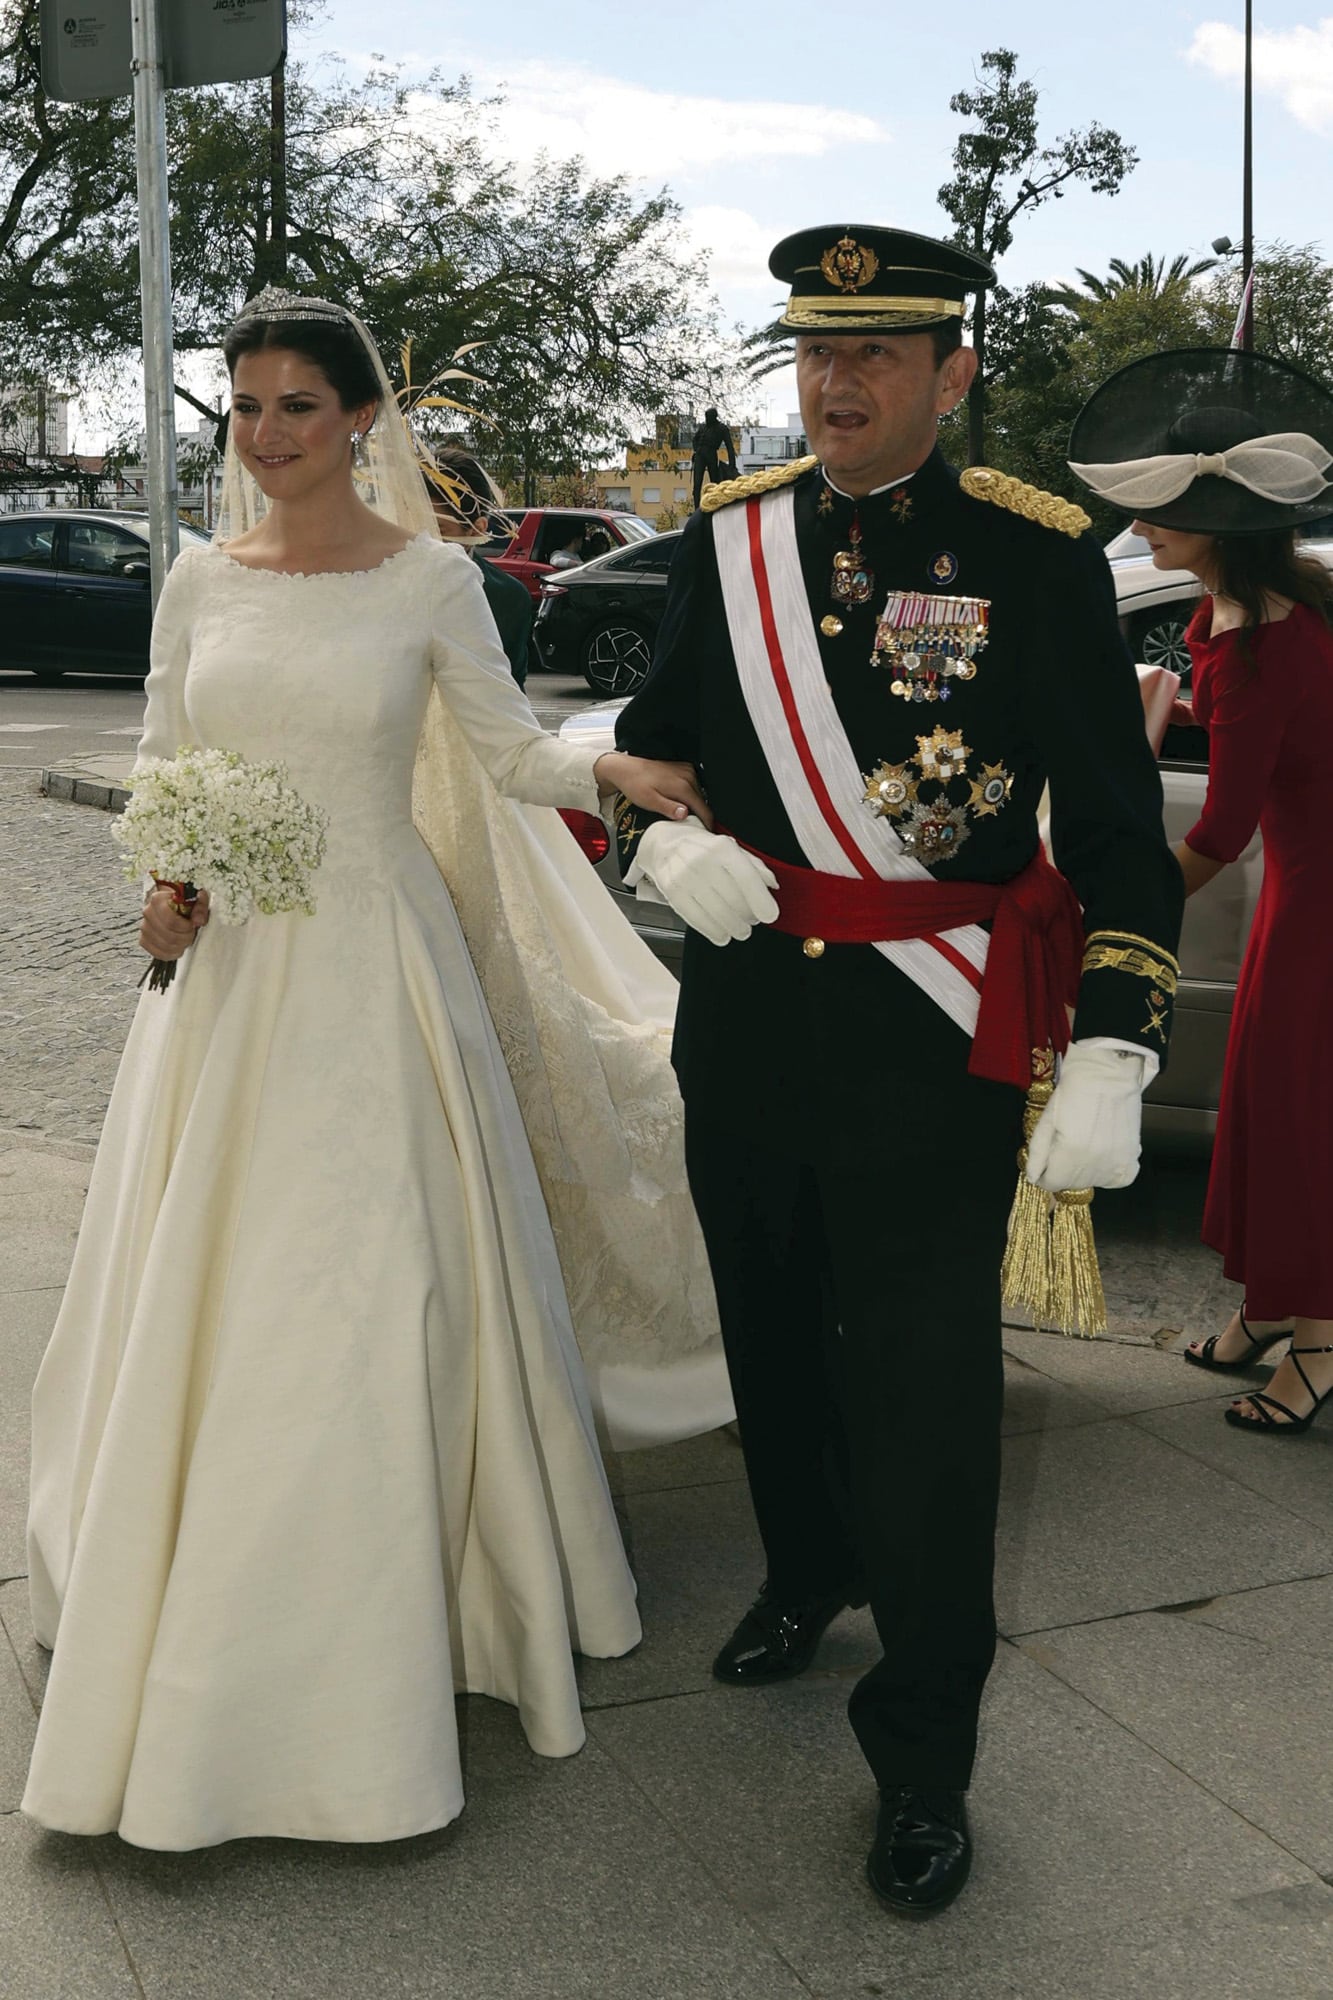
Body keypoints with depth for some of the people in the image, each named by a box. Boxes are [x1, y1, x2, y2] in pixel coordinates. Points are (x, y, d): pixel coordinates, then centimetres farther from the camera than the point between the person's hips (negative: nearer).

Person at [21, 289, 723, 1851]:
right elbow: (159, 768, 13)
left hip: (373, 961, -3)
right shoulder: (200, 582, 7)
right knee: (198, 1294, 7)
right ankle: (187, 1622, 25)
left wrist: (616, 770, -17)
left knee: (365, 1298, -2)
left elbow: (509, 750, 2)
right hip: (223, 964, 3)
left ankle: (368, 1648, 13)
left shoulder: (429, 579, -1)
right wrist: (162, 887, -5)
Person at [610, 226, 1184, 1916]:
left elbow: (1119, 828, -10)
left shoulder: (1035, 556, -9)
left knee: (922, 1382, 0)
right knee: (773, 1332, 21)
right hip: (746, 1004, 5)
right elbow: (647, 740, 14)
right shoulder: (727, 539, 3)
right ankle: (805, 1575, 49)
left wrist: (1111, 1056, -19)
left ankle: (923, 1755, 16)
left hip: (932, 1041, -4)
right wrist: (665, 843, -9)